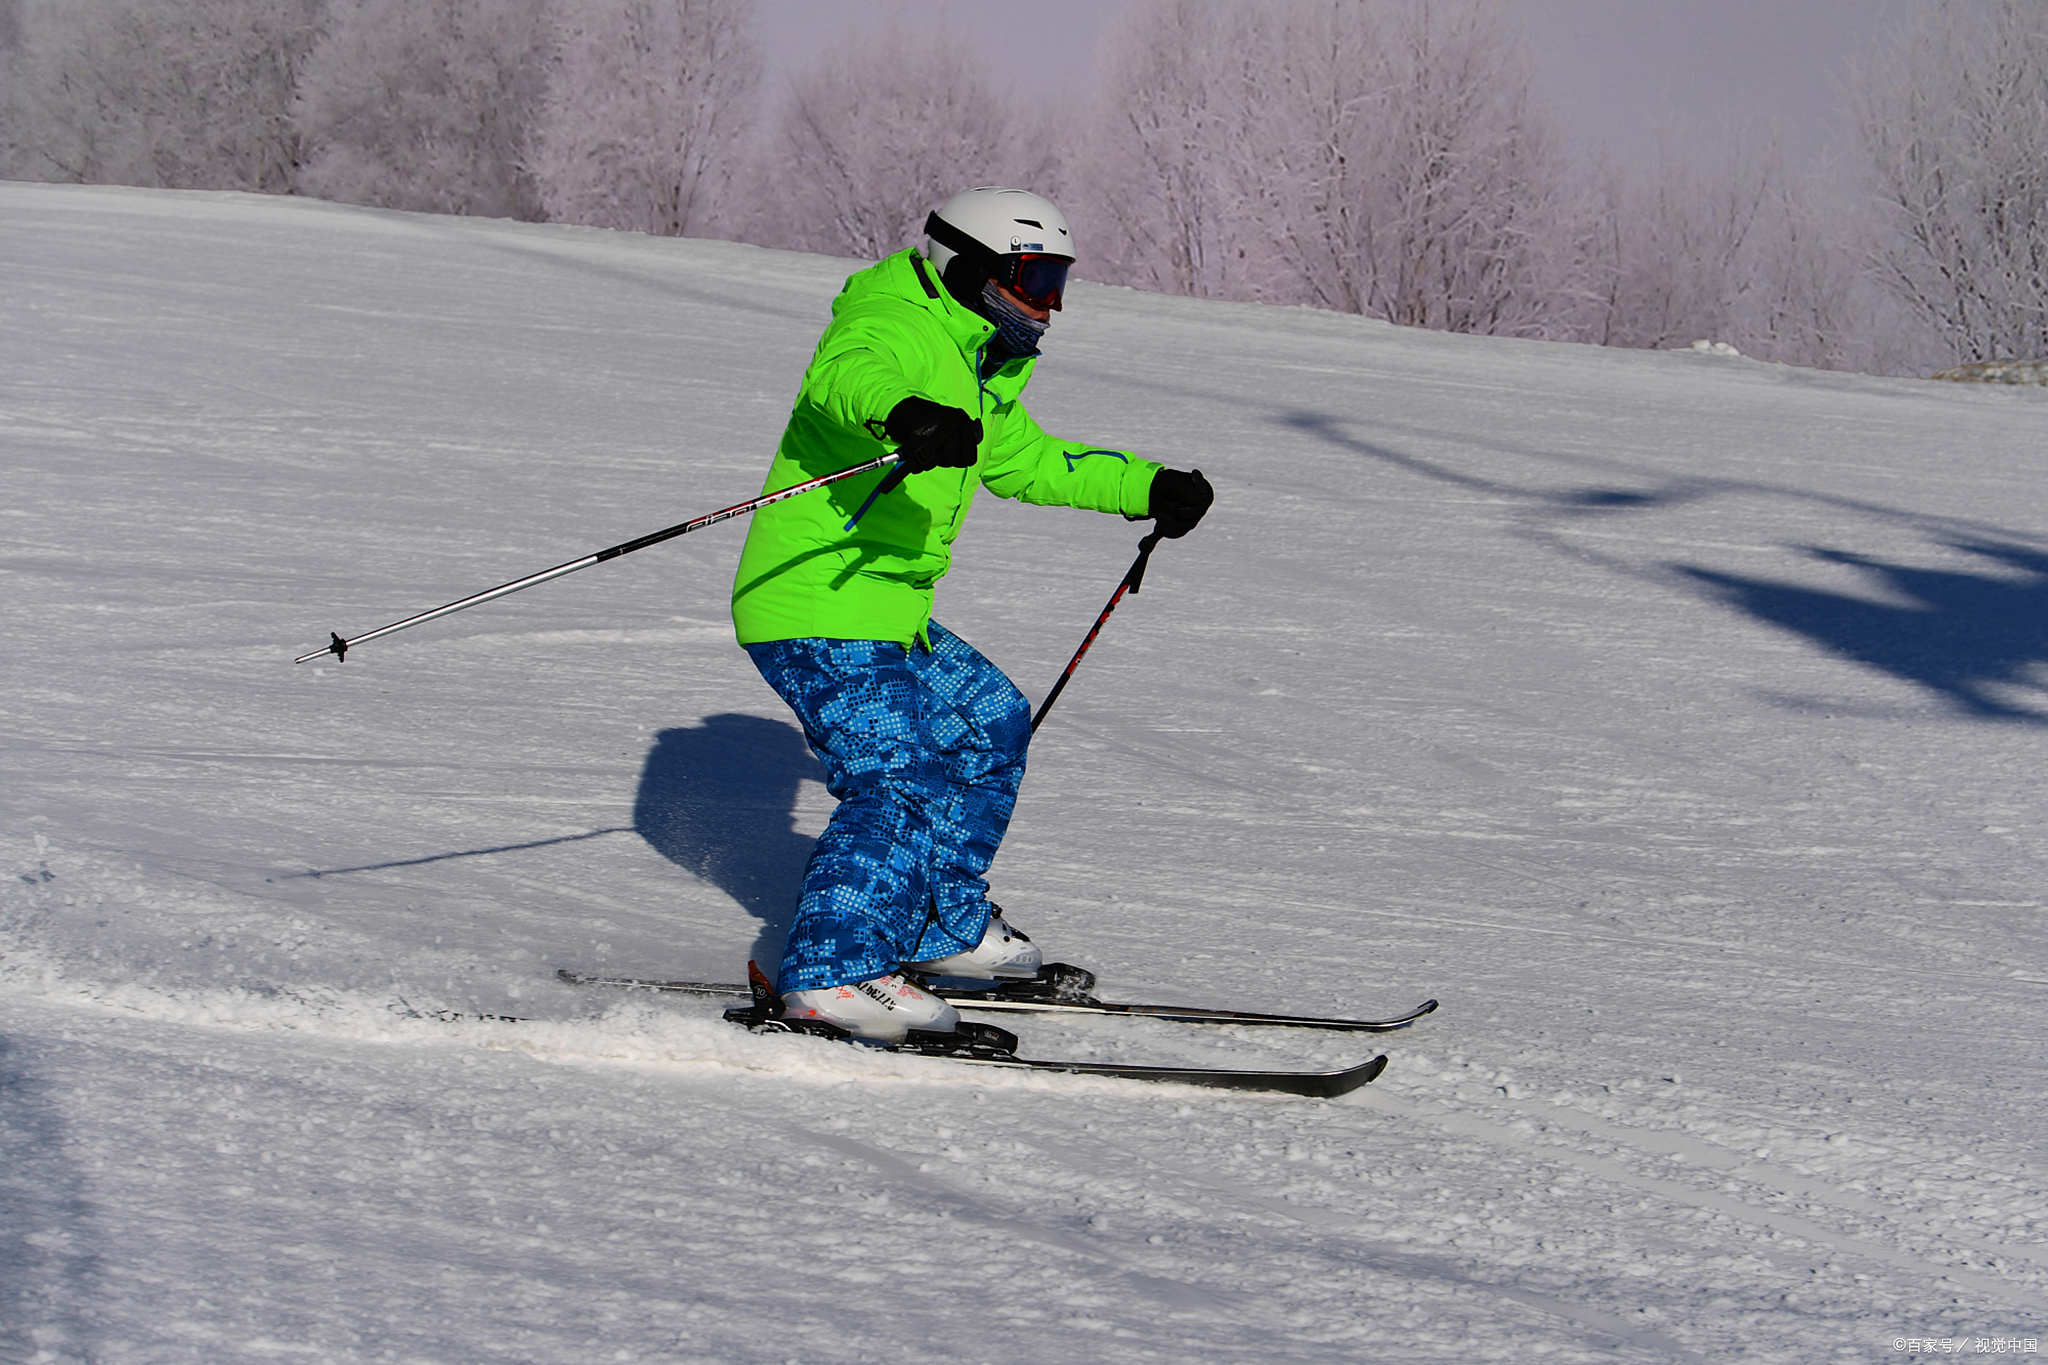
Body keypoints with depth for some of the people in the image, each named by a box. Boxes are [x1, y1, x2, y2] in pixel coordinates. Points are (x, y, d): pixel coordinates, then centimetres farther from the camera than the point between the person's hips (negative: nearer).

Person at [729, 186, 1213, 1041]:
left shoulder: (975, 365, 20)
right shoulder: (895, 329, -13)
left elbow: (1024, 458, 38)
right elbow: (846, 373, -38)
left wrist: (1147, 487, 35)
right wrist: (901, 412, -61)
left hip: (888, 617, 11)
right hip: (818, 614, -11)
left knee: (990, 720, 21)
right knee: (898, 775, -19)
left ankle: (946, 929, 29)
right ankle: (832, 974, -23)